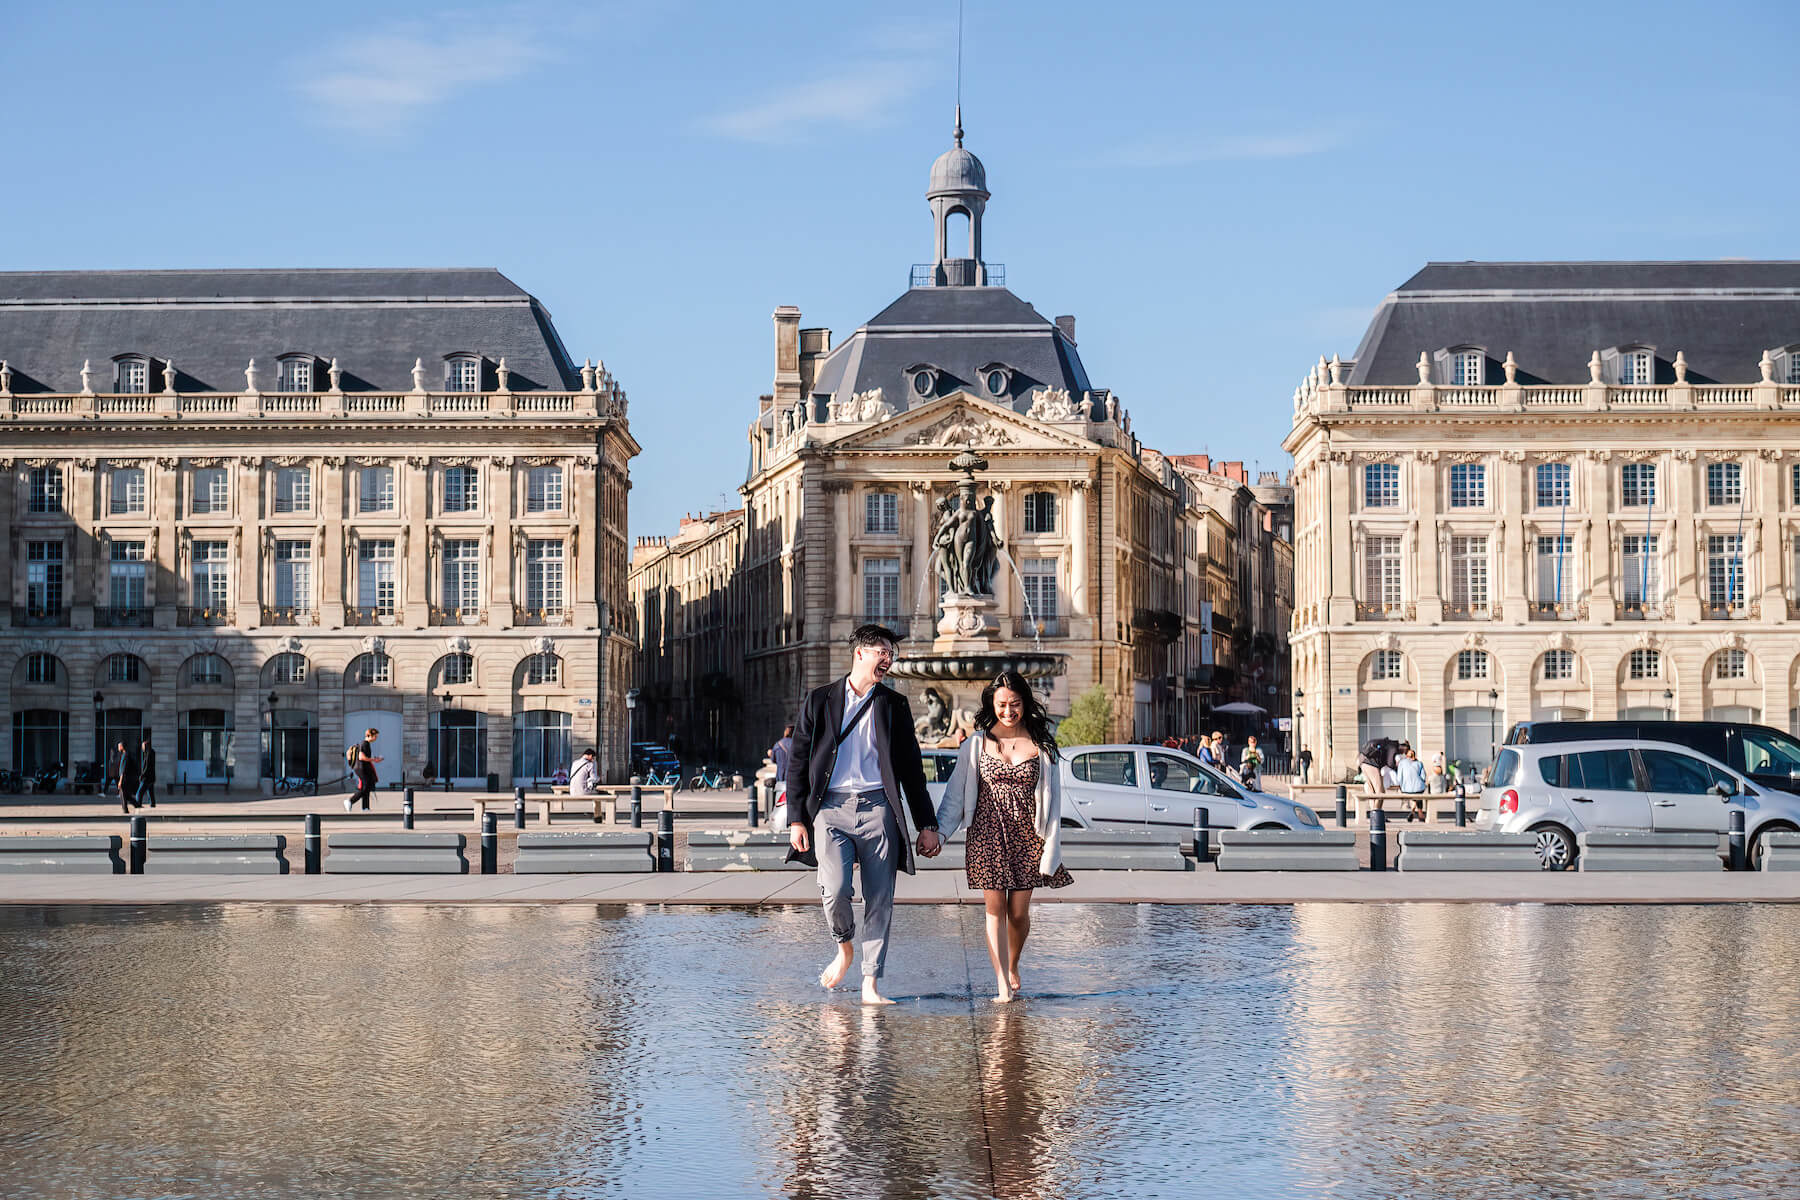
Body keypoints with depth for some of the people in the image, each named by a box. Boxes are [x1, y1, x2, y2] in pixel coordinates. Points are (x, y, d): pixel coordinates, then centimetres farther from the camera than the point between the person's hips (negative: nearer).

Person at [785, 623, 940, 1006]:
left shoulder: (894, 705, 13)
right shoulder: (819, 701, 9)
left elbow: (911, 769, 15)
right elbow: (798, 763, 8)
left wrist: (927, 824, 10)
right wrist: (796, 820, 0)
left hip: (878, 809, 2)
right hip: (832, 808, -1)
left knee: (880, 899, -3)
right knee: (835, 890, -17)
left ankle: (871, 982, 4)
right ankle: (845, 948, 12)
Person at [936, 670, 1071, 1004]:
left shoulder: (1040, 744, 3)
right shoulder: (977, 743, 4)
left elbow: (1051, 798, 3)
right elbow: (956, 792, 7)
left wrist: (1051, 848, -2)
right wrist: (938, 832, -2)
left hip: (1026, 835, 0)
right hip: (988, 833, 0)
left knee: (1019, 912, 3)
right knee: (995, 908, -7)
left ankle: (1012, 967, 30)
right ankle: (1002, 984, -9)